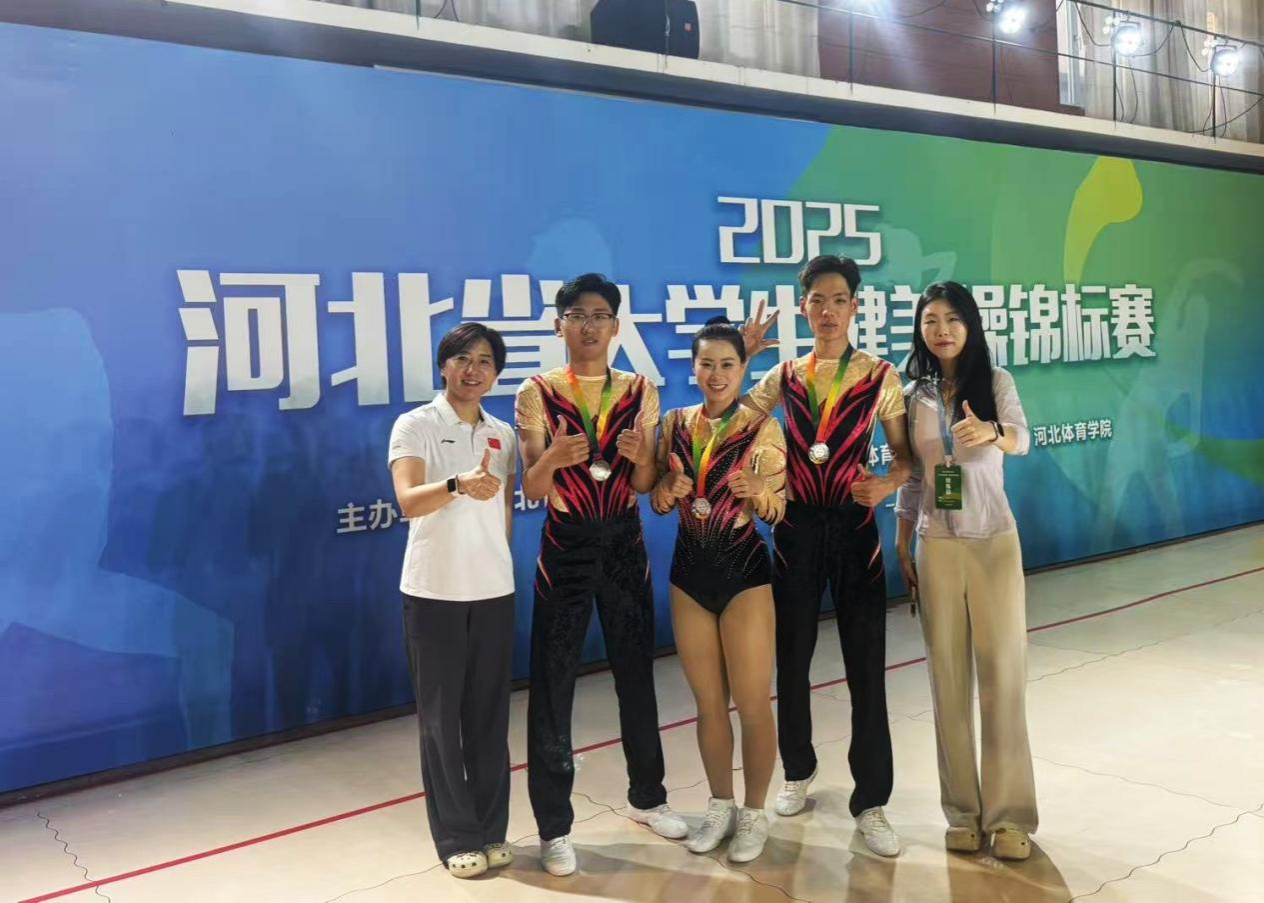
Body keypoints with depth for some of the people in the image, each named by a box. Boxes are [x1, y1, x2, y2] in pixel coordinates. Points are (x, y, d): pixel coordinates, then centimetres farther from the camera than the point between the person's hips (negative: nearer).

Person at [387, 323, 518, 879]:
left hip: (494, 591, 4)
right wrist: (459, 484, -40)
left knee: (489, 715, 10)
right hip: (433, 592, -4)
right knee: (441, 718, 4)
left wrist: (499, 561, 10)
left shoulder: (503, 434, 9)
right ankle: (456, 837, 16)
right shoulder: (414, 426, -6)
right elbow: (408, 501, -22)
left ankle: (492, 830, 21)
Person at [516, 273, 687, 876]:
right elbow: (532, 490, -8)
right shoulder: (537, 394, -4)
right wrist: (552, 459, -29)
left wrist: (638, 457, -18)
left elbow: (646, 485, 4)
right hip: (565, 546, -2)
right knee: (552, 684, 0)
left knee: (636, 673, 13)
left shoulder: (640, 392, 4)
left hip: (625, 544, 3)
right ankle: (554, 826, 12)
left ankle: (647, 796, 32)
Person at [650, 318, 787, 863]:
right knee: (708, 701, 13)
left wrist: (755, 491, -28)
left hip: (744, 570, -4)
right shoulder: (675, 423, 4)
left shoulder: (762, 428, -7)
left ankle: (754, 812, 20)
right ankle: (720, 806, 28)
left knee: (752, 701, 3)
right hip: (689, 571, 4)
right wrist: (668, 490, -14)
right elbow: (658, 502, 8)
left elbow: (778, 510, -7)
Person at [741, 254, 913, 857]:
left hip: (853, 529, -2)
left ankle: (870, 801, 10)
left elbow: (906, 455, 2)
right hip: (797, 529, 2)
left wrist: (886, 484, -19)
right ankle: (797, 771, 32)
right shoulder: (784, 377, 5)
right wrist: (736, 357, -3)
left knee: (866, 666, -1)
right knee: (791, 657, 11)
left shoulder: (879, 376, 0)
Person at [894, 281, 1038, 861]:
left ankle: (1009, 813, 9)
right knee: (948, 679, 5)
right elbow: (910, 478, 9)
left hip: (995, 542, -2)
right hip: (937, 547, 2)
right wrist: (903, 548, 7)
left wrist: (992, 433, -43)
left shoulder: (996, 381, -2)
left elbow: (1023, 438, -20)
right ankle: (963, 810, 15)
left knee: (1002, 675, -1)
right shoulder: (912, 397, 5)